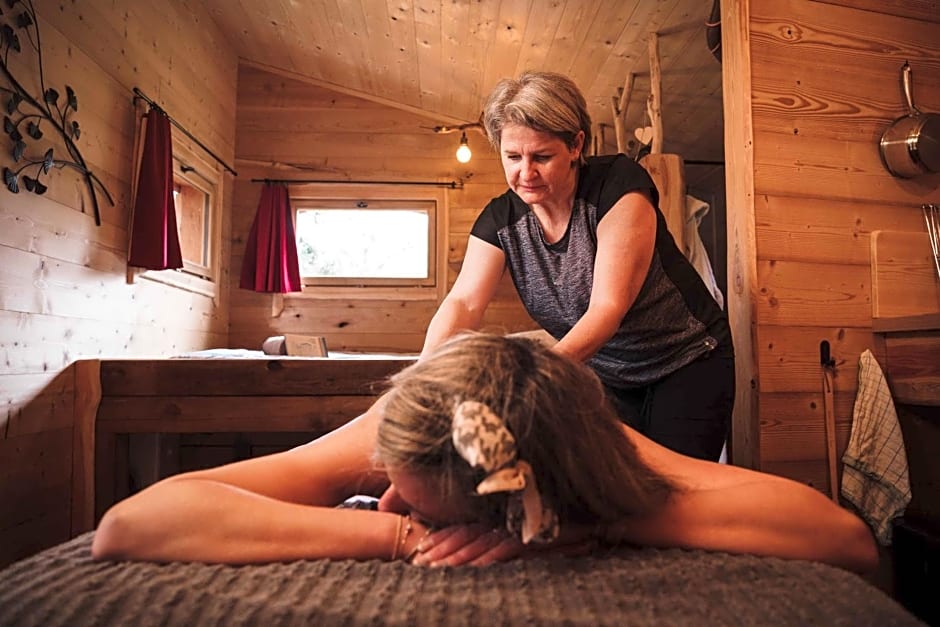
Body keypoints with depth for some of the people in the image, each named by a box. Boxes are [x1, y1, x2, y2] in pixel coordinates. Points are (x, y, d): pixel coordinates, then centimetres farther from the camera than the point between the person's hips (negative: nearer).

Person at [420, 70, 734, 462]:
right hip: (603, 377, 4)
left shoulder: (619, 185, -23)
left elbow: (608, 306, -32)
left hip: (687, 365, -3)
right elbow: (463, 303, -23)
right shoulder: (499, 220, -10)